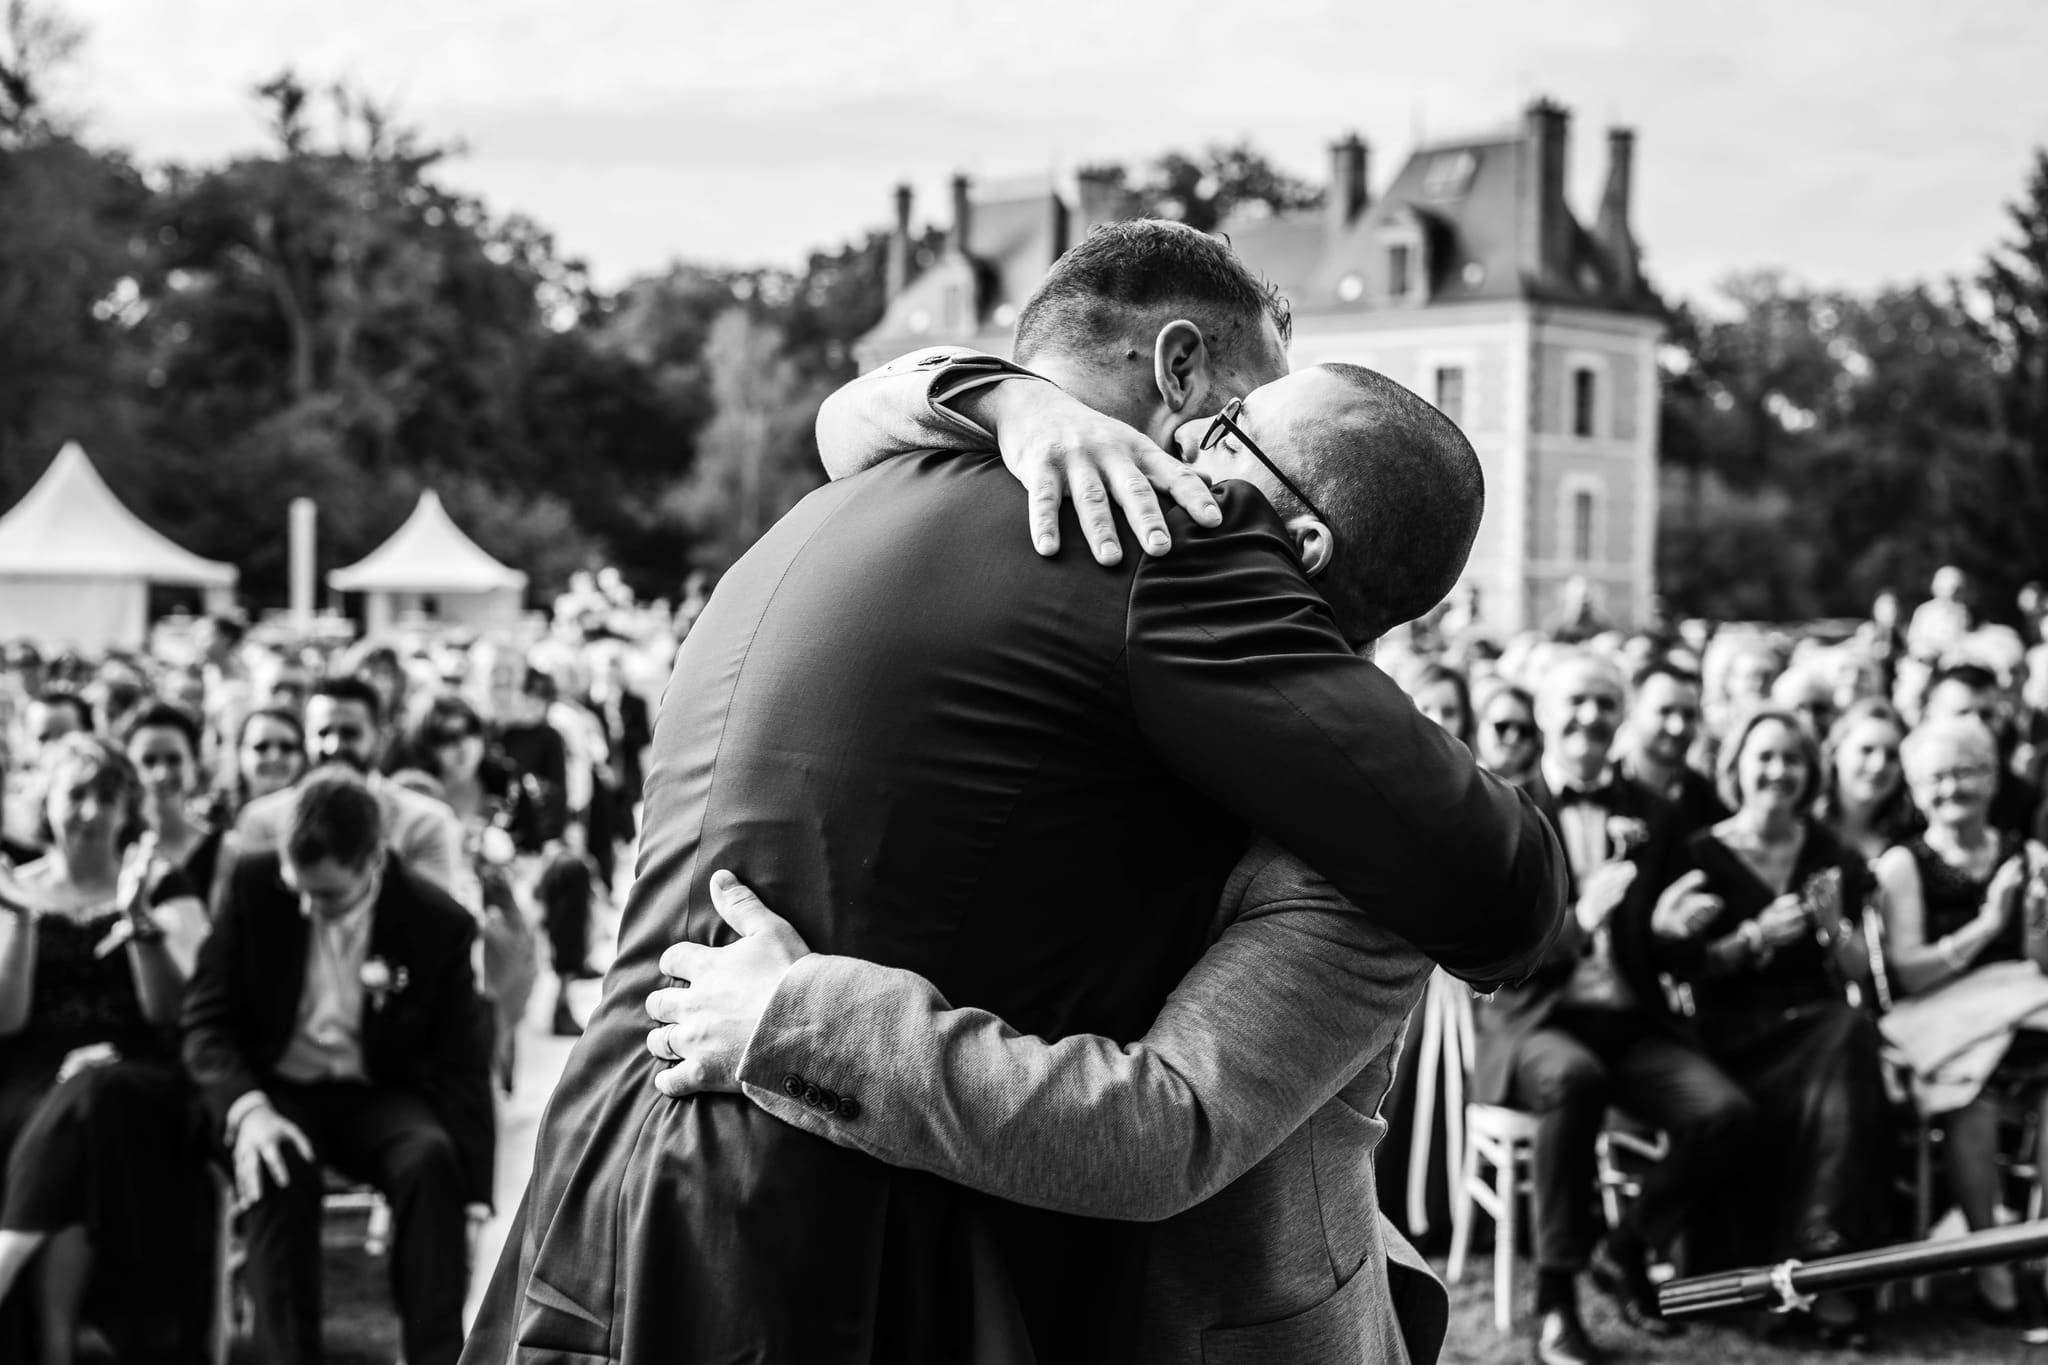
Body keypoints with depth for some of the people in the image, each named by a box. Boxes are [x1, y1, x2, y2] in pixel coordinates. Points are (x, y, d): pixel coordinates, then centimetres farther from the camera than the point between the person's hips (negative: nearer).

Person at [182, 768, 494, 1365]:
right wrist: (245, 1109, -25)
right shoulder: (253, 886, -7)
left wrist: (473, 1199, -14)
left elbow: (463, 1066, -6)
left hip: (377, 1097, 0)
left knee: (431, 1159, -32)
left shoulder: (437, 922, -10)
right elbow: (206, 1020, -4)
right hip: (278, 1089, 0)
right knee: (278, 1168, -34)